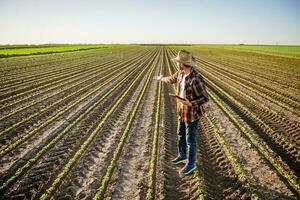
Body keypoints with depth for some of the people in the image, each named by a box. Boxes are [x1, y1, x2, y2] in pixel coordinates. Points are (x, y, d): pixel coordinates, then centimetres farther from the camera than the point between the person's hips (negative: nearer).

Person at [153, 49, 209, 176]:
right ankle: (182, 156, 43)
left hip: (192, 113, -8)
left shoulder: (196, 78, -30)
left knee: (190, 139, 6)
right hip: (182, 111, 8)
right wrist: (161, 78, 37)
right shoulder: (181, 72, -3)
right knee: (181, 135, 22)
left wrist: (191, 103, -36)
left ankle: (190, 164, 25)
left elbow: (205, 98, -23)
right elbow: (172, 79, 20)